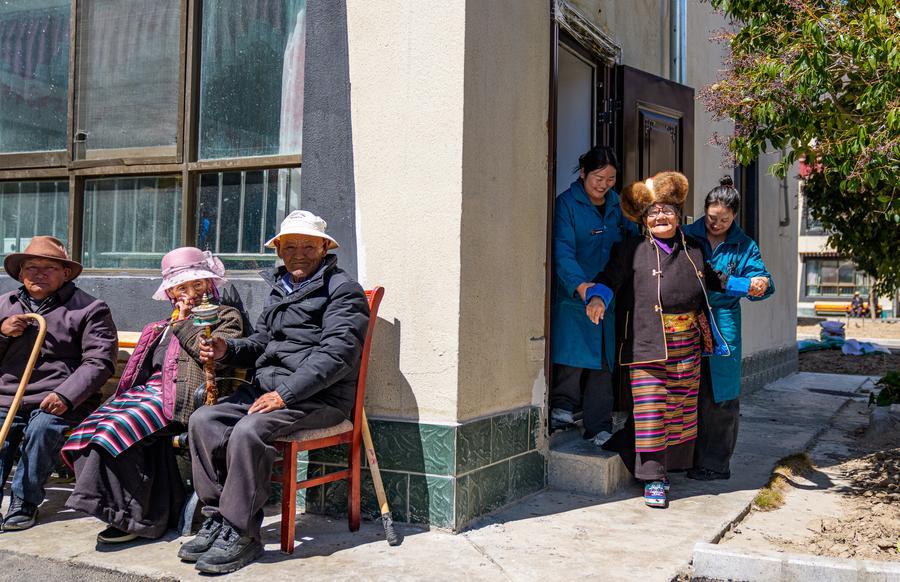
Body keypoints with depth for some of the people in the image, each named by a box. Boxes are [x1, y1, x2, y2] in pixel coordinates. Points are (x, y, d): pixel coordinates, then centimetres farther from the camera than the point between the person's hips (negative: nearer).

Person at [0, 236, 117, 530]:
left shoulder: (90, 309, 5)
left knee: (43, 429, -32)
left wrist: (65, 395, -19)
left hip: (58, 402, -4)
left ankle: (24, 501, -14)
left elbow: (98, 361, -5)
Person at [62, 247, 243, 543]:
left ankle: (132, 516, -19)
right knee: (87, 433, -17)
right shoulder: (162, 327, 33)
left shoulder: (226, 316, 11)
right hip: (144, 392, 7)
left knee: (115, 430, -28)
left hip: (179, 398, -7)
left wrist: (184, 324, 2)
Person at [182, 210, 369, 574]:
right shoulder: (279, 289, 21)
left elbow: (336, 354, -16)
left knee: (248, 431, -30)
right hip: (266, 386, 8)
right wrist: (227, 350, 5)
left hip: (318, 397, -8)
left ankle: (241, 534, -18)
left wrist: (285, 393, -23)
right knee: (203, 421, -12)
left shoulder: (342, 291, -4)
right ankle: (217, 518, -7)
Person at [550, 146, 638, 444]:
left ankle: (598, 427, 17)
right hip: (574, 296, -5)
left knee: (603, 362, 8)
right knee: (573, 357, -12)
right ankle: (562, 408, 11)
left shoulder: (616, 203, 10)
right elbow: (563, 251, -19)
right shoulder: (567, 203, -8)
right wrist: (581, 284, -33)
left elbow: (634, 237, 21)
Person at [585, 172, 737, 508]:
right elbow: (609, 278, -6)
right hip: (647, 341, -4)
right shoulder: (633, 250, 3)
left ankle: (666, 465, 27)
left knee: (680, 405, 10)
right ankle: (653, 479, 0)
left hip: (687, 342, 5)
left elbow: (712, 282, 31)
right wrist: (597, 298, -24)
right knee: (650, 406, -7)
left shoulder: (693, 251, 16)